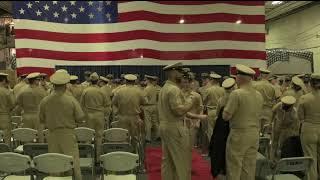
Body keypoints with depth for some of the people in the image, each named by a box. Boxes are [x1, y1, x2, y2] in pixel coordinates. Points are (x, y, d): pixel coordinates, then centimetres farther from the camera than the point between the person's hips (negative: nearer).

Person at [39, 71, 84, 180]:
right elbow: (80, 118, -8)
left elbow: (41, 120, 4)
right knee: (73, 160, 5)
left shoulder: (44, 101, -6)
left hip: (52, 135, 3)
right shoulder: (71, 100, -13)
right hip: (68, 134, -3)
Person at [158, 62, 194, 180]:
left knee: (167, 160, 16)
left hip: (164, 126, 10)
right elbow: (178, 110, -25)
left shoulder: (164, 88, 13)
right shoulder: (174, 89, -17)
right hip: (175, 127, -10)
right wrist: (189, 101, -10)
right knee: (181, 161, 0)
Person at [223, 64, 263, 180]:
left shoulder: (236, 93, -15)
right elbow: (258, 114, 11)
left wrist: (226, 107, 5)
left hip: (239, 135, -6)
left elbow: (226, 116, -14)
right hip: (255, 135, 6)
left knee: (234, 168, 3)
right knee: (249, 168, 14)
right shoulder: (259, 95, 5)